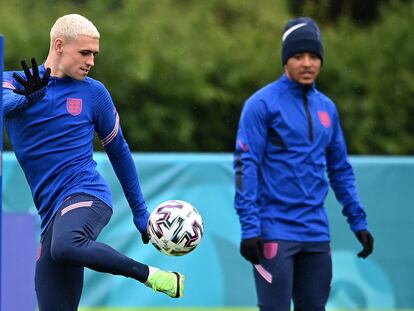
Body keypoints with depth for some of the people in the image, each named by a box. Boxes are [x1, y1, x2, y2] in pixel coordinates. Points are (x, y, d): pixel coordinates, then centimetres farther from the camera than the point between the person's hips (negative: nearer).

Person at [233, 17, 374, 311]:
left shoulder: (327, 107, 13)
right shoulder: (262, 104, -6)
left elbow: (340, 170, 19)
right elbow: (246, 166, -10)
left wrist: (358, 221, 13)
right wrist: (249, 228, -16)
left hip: (316, 234, 6)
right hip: (275, 233, -6)